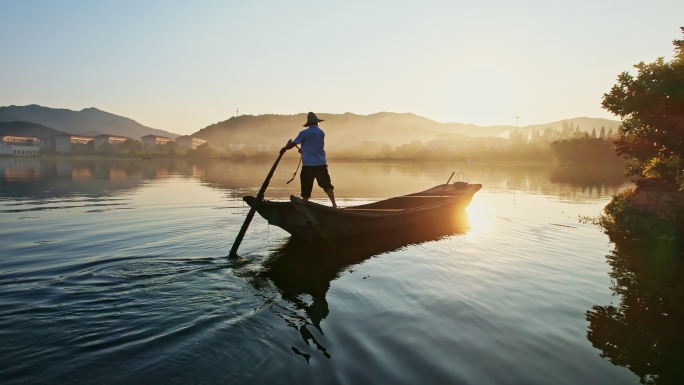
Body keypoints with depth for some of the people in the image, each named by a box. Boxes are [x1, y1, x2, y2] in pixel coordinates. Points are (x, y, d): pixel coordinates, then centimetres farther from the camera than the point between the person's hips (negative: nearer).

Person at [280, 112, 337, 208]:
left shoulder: (304, 133, -5)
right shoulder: (321, 133, 11)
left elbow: (293, 144, -3)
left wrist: (283, 149, 13)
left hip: (308, 165, -3)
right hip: (321, 164, 3)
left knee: (306, 188, 4)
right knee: (327, 185, 3)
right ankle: (334, 204, -11)